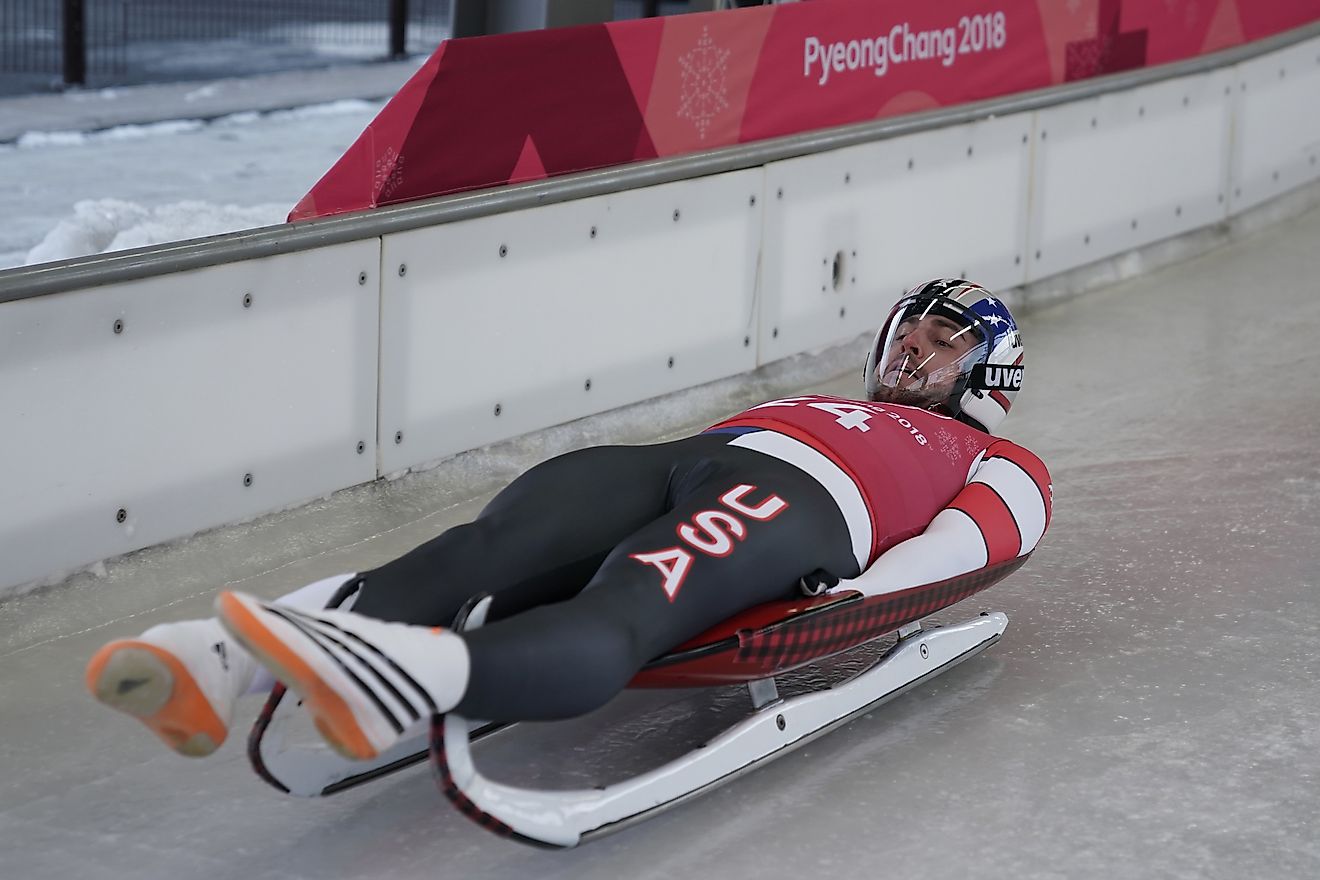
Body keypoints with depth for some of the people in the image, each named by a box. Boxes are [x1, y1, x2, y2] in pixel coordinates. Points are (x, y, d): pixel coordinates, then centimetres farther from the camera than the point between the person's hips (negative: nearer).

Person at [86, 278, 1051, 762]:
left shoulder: (999, 469, 29)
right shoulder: (826, 409, 46)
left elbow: (963, 541, 5)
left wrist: (852, 598, -16)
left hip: (794, 505, -5)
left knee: (612, 622, -38)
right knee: (474, 557, -26)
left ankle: (416, 671, -70)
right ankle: (224, 663, -49)